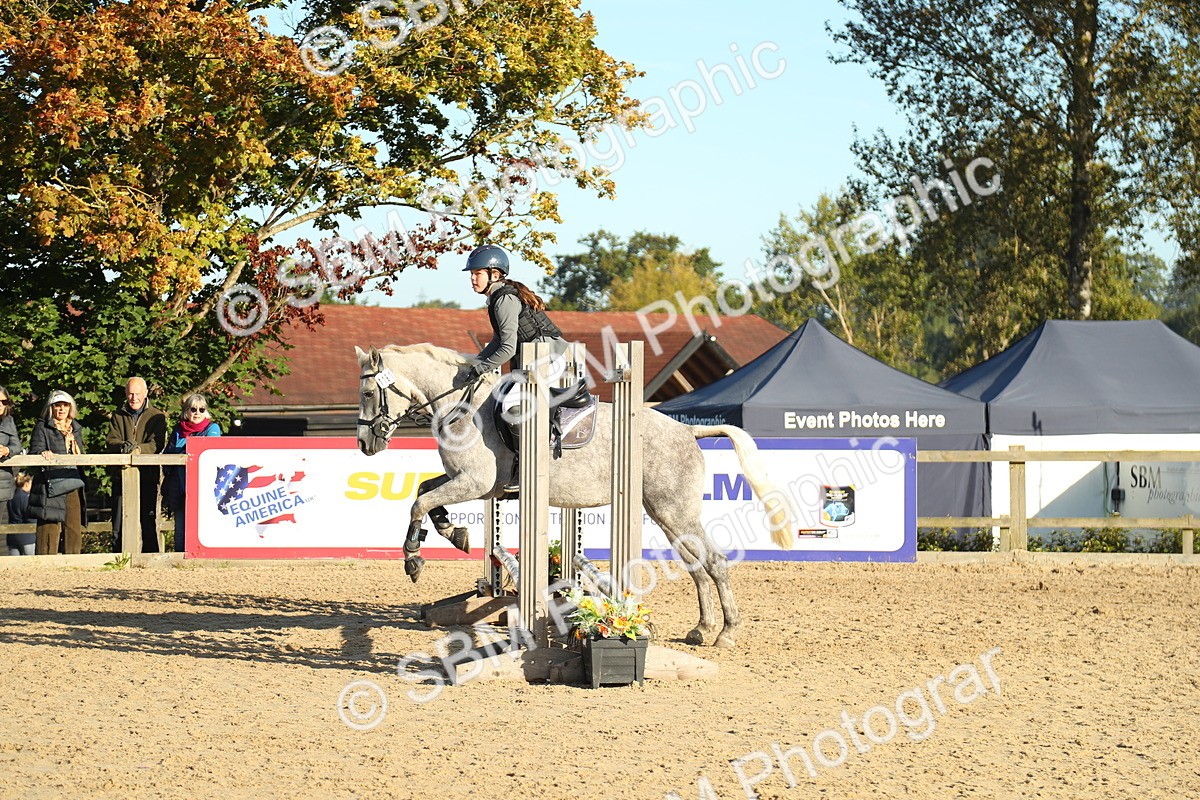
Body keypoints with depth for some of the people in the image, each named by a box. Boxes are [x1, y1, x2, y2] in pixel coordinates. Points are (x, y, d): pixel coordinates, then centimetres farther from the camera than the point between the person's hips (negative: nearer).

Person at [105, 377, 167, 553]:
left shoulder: (157, 417, 7)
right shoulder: (118, 416, 14)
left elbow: (157, 444, -7)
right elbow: (111, 441, 2)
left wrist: (139, 449, -27)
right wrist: (123, 446, -22)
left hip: (147, 477, -2)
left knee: (149, 524, 1)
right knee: (118, 526, 2)